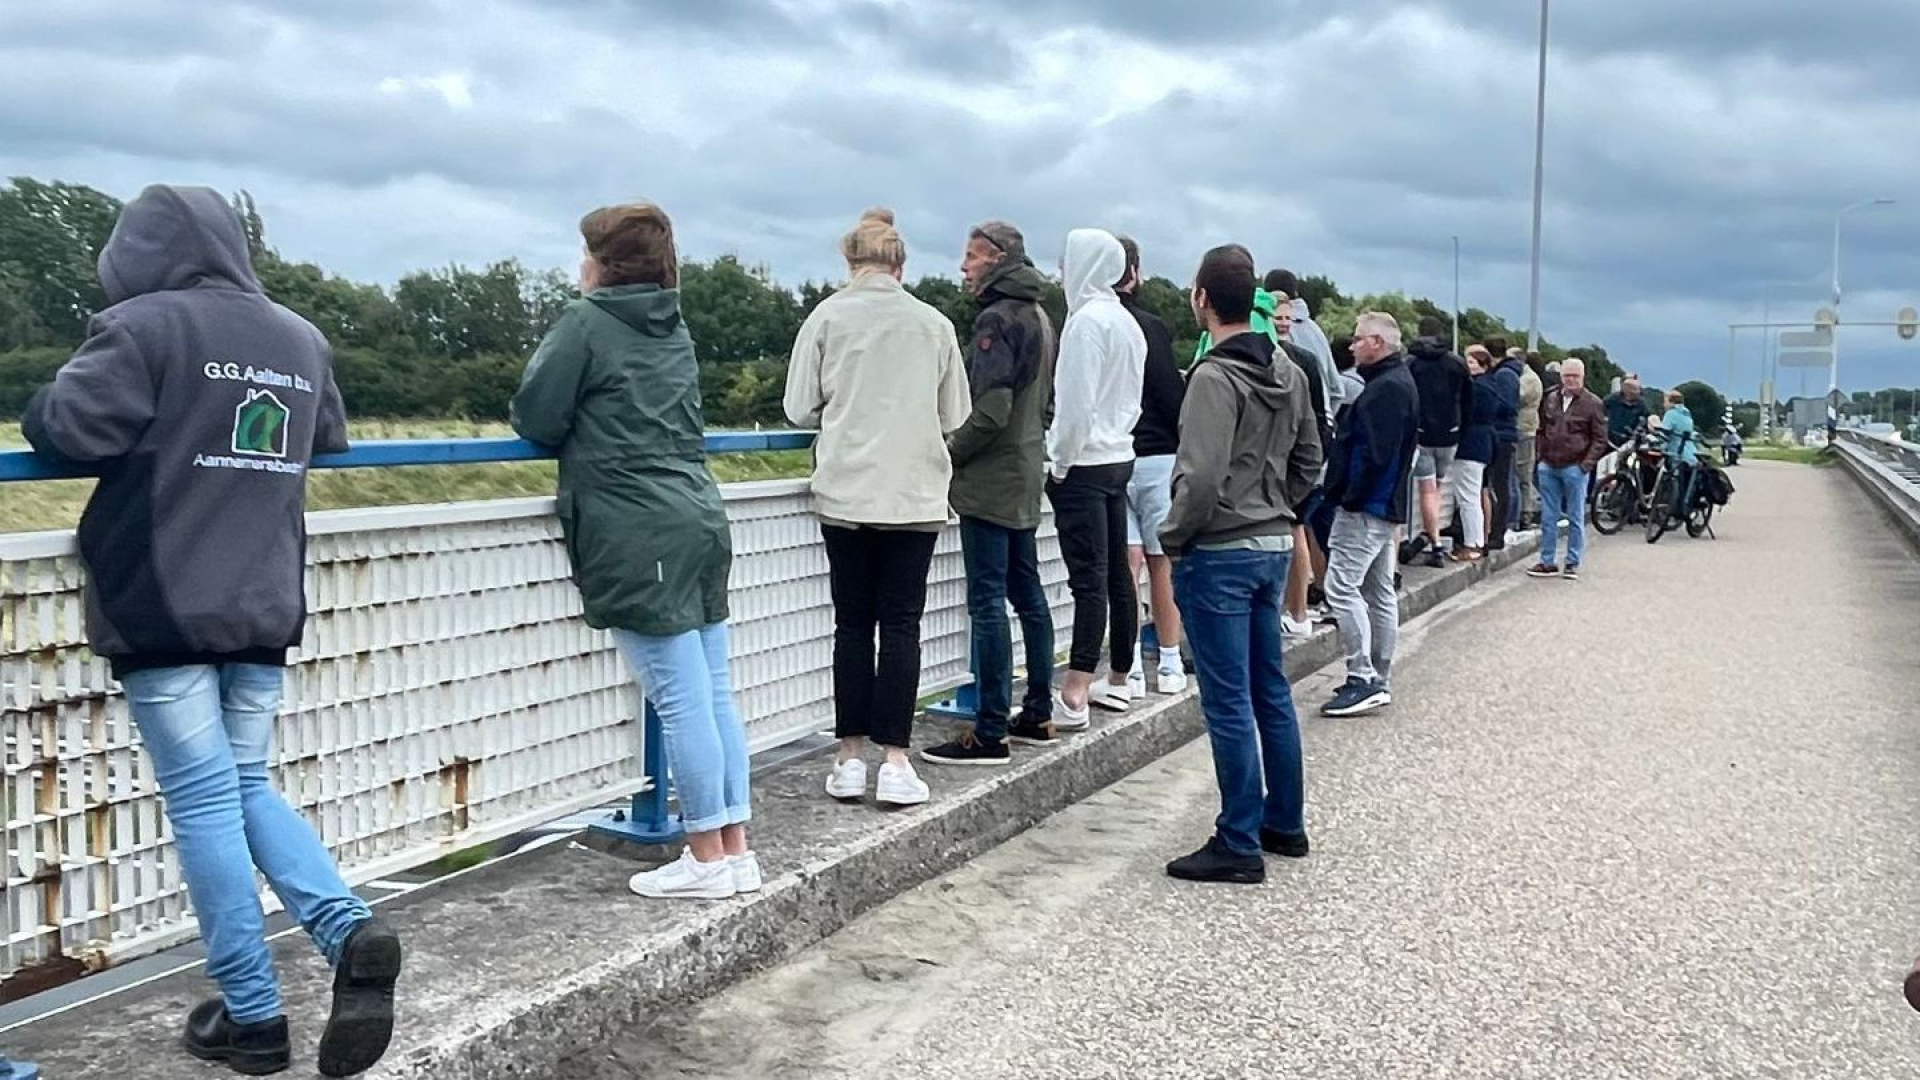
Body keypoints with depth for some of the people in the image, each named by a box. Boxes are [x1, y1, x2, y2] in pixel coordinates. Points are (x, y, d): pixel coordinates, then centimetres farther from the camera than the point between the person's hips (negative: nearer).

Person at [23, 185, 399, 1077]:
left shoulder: (144, 325, -7)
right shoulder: (300, 338, 12)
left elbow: (67, 427, -14)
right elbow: (329, 440, 23)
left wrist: (37, 411, 7)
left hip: (164, 609, -6)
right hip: (265, 607, 6)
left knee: (204, 805, 1)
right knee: (247, 787, 16)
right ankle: (350, 931, -5)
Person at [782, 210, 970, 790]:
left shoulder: (828, 316, -1)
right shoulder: (934, 324, 2)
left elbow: (800, 409, 1)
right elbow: (954, 415, 8)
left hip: (846, 493, 0)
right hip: (916, 495, 0)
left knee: (852, 624, 9)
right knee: (901, 625, 5)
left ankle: (851, 759, 11)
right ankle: (895, 762, 1)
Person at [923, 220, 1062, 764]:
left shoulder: (997, 320, -15)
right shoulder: (1040, 318, 15)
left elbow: (990, 409, -21)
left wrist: (949, 453, -9)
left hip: (991, 479, -10)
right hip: (1026, 475, 10)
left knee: (988, 602, -7)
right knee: (1027, 594, 14)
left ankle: (990, 733, -5)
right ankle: (1037, 715, 22)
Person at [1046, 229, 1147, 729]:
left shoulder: (1087, 319, -15)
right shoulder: (1127, 321, 12)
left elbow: (1076, 402, -19)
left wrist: (1059, 462, -9)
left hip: (1084, 464, -9)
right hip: (1118, 457, 9)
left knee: (1089, 580, -10)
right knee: (1117, 575, 12)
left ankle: (1074, 698, -9)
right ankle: (1117, 681, 21)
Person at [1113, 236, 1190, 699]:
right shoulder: (1150, 327, -10)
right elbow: (1172, 395, -9)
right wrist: (1187, 446, 3)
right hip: (1156, 455, -3)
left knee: (1126, 563, 3)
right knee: (1162, 561, 7)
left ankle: (1131, 668, 2)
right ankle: (1170, 665, 14)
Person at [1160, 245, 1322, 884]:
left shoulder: (1214, 378, -18)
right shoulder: (1289, 374, 8)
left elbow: (1201, 478, -24)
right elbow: (1309, 459, 16)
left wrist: (1173, 536, -10)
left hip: (1220, 554, -8)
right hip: (1275, 545, 8)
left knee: (1229, 704, -2)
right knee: (1271, 692, 17)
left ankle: (1239, 845, 6)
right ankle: (1286, 823, 28)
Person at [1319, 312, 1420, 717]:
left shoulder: (1387, 387, -16)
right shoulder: (1397, 382, 17)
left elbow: (1375, 453, -24)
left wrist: (1351, 497, -17)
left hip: (1366, 506, -11)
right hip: (1385, 505, 11)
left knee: (1342, 586, -11)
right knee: (1379, 591, 13)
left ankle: (1363, 680, -10)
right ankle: (1378, 681, 20)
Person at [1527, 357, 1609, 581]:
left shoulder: (1592, 403, -3)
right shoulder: (1551, 399, 10)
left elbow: (1599, 439, -3)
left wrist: (1586, 464, -12)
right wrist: (1542, 456, 9)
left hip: (1575, 468, -4)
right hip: (1548, 466, 4)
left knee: (1576, 519, 2)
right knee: (1548, 518, 7)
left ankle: (1573, 564, 8)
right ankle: (1548, 562, 13)